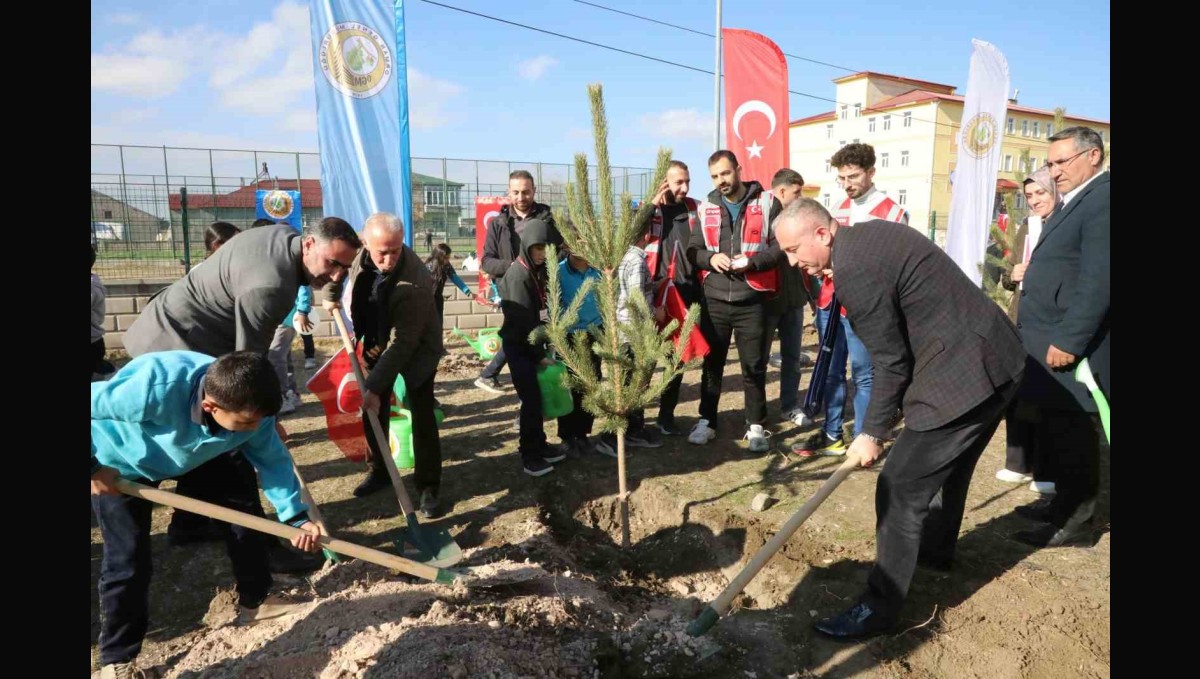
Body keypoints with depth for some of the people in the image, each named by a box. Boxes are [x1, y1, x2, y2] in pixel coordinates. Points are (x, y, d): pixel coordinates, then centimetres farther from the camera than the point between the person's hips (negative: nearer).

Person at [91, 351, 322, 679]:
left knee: (244, 510, 0)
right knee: (128, 559, -7)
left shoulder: (250, 407, -29)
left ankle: (255, 600, 20)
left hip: (197, 453, 5)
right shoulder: (155, 389, -48)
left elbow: (273, 459, -14)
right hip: (120, 465, -4)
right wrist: (92, 467, -29)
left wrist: (296, 515, -21)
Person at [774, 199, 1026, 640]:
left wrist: (873, 432, -6)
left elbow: (891, 362, -17)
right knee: (948, 464, 28)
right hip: (995, 357, 11)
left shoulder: (854, 270, -21)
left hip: (963, 375, -11)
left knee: (901, 488, -5)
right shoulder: (871, 233, 10)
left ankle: (880, 608, 6)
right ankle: (937, 549, 51)